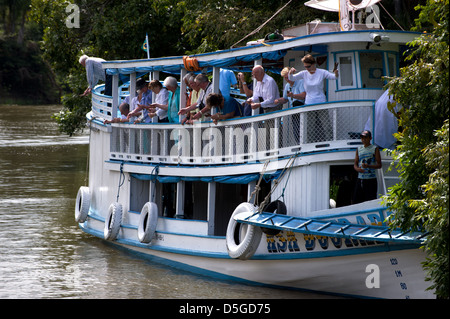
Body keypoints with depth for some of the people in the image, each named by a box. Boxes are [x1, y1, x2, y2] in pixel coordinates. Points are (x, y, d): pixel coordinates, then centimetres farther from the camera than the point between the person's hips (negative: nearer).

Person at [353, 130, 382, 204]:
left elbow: (379, 165, -2)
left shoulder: (375, 149, 2)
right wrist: (357, 169, -9)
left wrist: (368, 166, -19)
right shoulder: (359, 149, 16)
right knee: (356, 200, 0)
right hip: (360, 179, 4)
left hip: (371, 179, -4)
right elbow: (355, 164, 16)